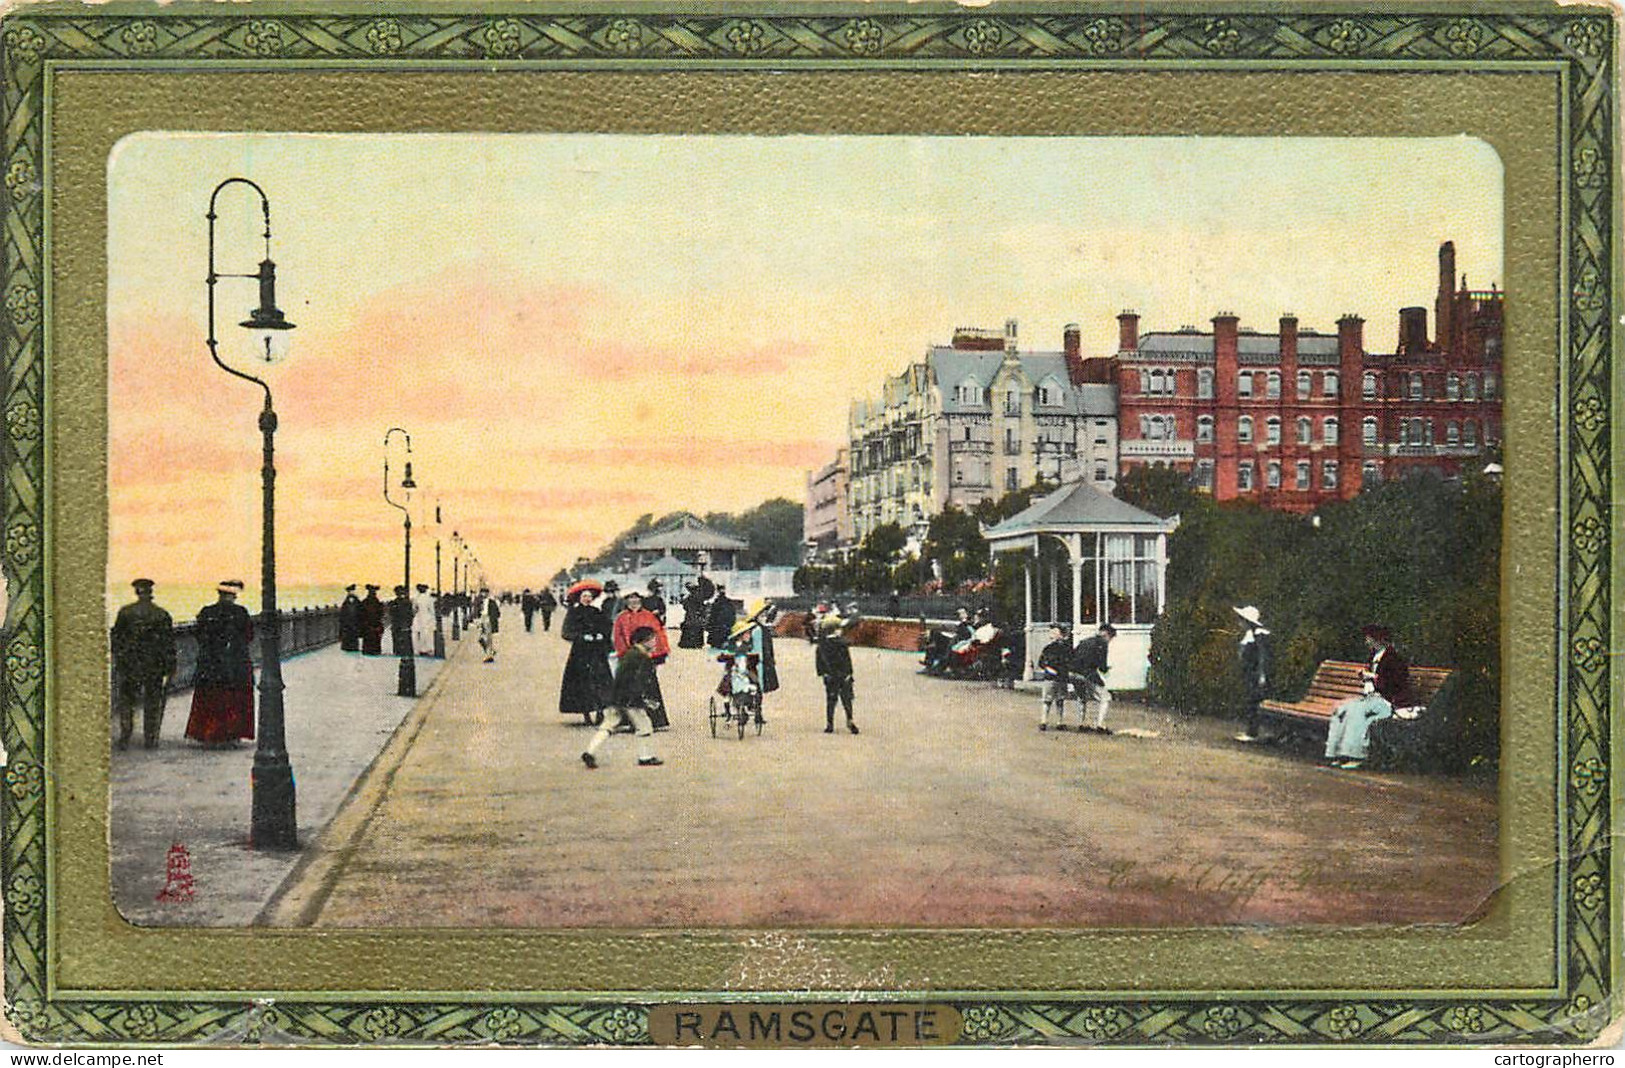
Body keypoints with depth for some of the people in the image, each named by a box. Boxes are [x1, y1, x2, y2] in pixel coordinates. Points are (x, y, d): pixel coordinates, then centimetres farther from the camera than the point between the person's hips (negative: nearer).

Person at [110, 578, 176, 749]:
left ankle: (124, 738, 4)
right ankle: (150, 740, 10)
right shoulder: (162, 615, -2)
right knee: (152, 703, 8)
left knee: (126, 701, 10)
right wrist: (170, 667, 5)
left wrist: (116, 658, 10)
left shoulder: (125, 612, -3)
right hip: (154, 665, 0)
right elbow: (169, 643, 0)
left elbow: (116, 637, 0)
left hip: (130, 664, 0)